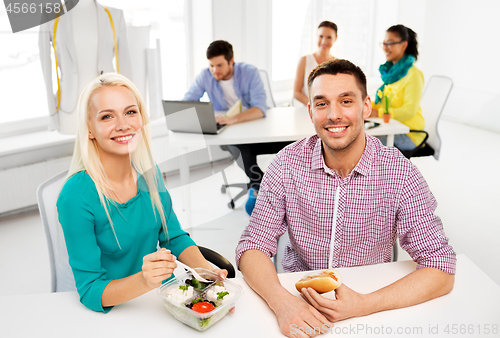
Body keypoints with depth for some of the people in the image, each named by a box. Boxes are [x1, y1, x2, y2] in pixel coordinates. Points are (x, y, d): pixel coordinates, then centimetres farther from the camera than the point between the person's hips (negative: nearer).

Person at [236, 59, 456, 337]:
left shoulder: (400, 174, -11)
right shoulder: (287, 165, -8)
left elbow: (441, 269, -11)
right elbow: (254, 245, -7)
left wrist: (364, 304, -25)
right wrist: (282, 302, -26)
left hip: (370, 310, 0)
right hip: (297, 297, 0)